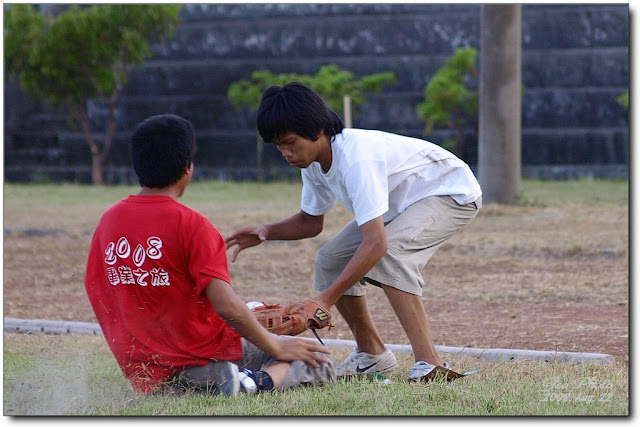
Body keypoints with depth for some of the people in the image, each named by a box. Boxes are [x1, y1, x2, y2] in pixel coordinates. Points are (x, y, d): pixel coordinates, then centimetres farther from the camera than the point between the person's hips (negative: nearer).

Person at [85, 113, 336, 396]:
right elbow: (227, 306, -22)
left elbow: (95, 292, 9)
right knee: (319, 362, 6)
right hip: (204, 360, -6)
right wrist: (276, 348, -8)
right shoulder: (192, 225, -16)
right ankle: (260, 381, -20)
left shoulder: (108, 221, 3)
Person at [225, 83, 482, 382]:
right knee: (331, 261, -1)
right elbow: (311, 221, 9)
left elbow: (375, 243, -42)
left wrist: (325, 299, -43)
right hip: (401, 205, 9)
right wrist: (267, 232, -11)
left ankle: (430, 364, -34)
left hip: (453, 192, -9)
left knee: (388, 253, -34)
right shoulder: (313, 161, -8)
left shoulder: (356, 158, -37)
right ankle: (371, 353, 17)